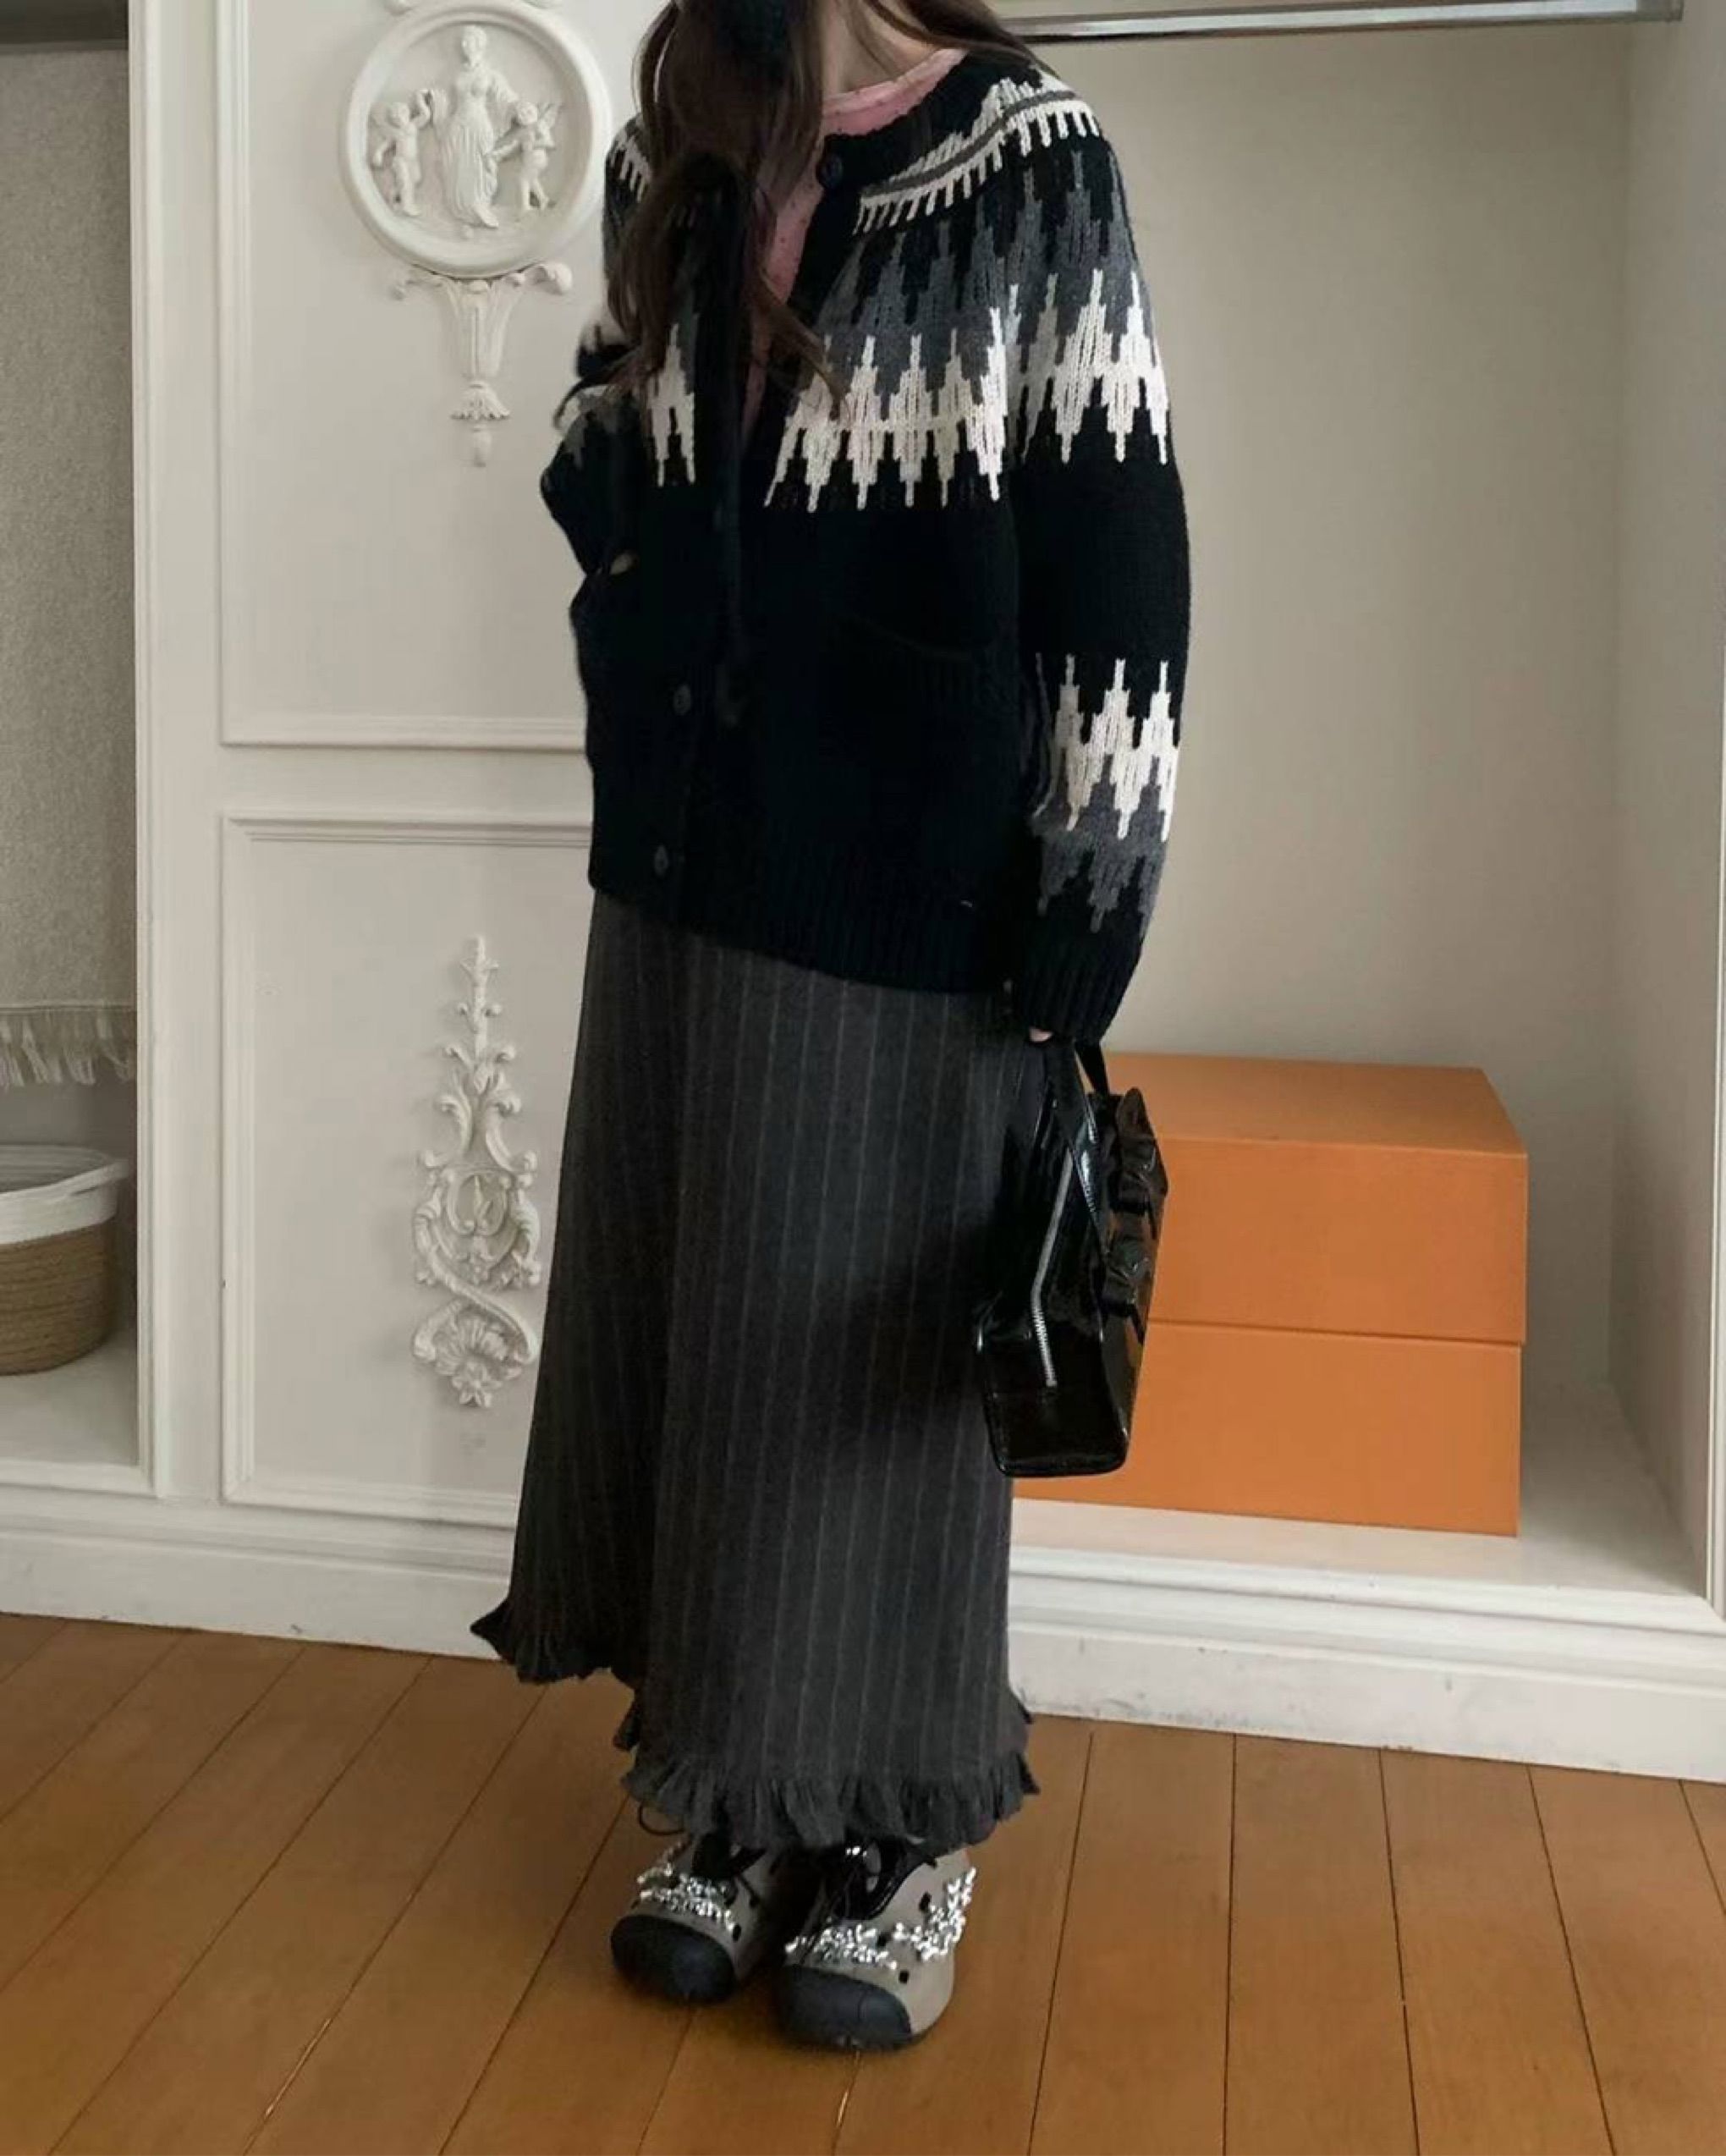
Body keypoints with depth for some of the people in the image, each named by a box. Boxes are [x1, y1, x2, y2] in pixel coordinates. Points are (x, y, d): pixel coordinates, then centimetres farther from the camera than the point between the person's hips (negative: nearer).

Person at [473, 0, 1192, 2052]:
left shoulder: (1030, 167, -7)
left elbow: (1117, 562, -10)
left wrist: (1082, 917, -13)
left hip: (906, 913, -5)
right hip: (673, 885, 6)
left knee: (873, 1371, 4)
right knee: (686, 1353, 11)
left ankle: (909, 1835, 24)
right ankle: (739, 1805, 29)